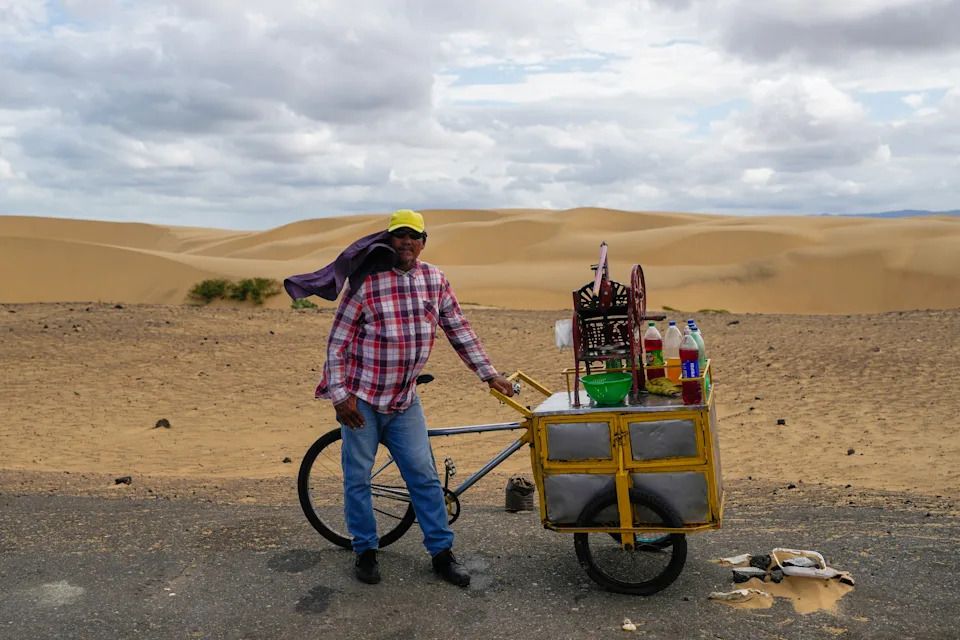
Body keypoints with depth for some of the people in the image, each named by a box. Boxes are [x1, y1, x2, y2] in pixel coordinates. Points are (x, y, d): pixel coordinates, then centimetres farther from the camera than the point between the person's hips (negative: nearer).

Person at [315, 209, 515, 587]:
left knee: (424, 475, 5)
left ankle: (442, 552, 17)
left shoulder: (434, 279, 2)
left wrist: (489, 375, 8)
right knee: (358, 477, 7)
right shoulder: (366, 282, -11)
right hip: (361, 397, -3)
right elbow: (338, 341, -9)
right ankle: (365, 551, 24)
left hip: (405, 399, 3)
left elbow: (459, 330, 9)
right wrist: (340, 395, -14)